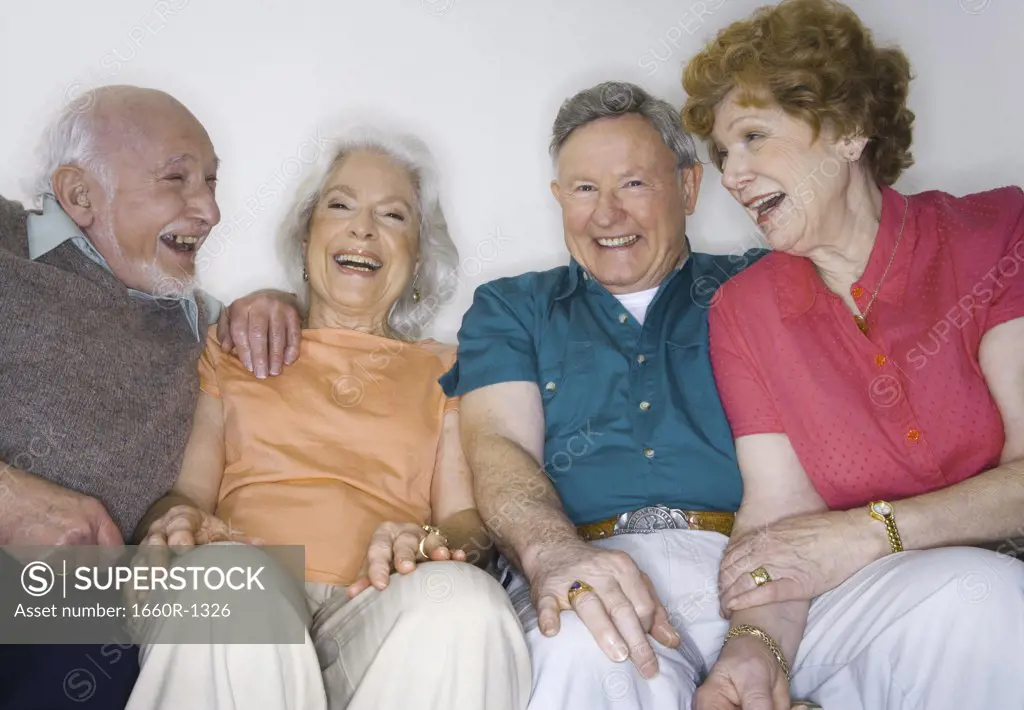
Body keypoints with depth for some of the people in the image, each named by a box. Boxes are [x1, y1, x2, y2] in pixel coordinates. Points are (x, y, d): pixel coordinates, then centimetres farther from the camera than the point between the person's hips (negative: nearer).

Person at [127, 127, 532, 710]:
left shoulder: (445, 371, 25)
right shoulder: (232, 346, 26)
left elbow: (471, 518, 10)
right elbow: (187, 491, 14)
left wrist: (433, 543, -15)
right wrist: (177, 519, -12)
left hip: (380, 607, 1)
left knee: (464, 600, -34)